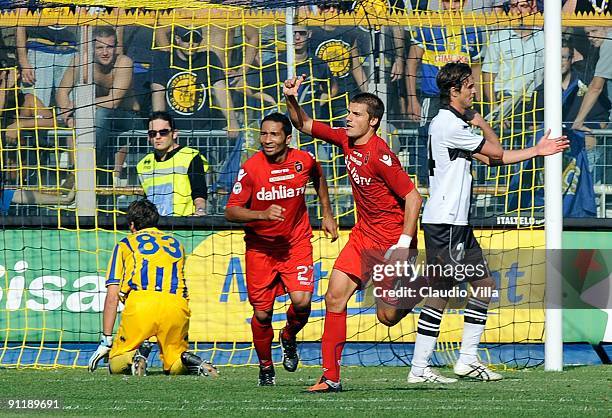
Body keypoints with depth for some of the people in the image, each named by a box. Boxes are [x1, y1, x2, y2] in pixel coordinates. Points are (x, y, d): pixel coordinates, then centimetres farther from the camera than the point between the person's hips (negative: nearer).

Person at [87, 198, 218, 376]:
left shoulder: (125, 244, 21)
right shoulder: (176, 244, 31)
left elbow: (112, 296, 13)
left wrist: (106, 341, 12)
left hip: (140, 304, -2)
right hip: (177, 306, 2)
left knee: (116, 365, 12)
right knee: (173, 365, 19)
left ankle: (132, 359, -23)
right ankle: (187, 361, -16)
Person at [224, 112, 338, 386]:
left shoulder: (304, 161, -7)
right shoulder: (251, 168, -15)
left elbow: (318, 178, 18)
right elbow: (231, 212, -15)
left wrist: (327, 214, 18)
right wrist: (263, 215, -30)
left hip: (296, 242, 1)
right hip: (260, 247, -1)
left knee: (302, 300, -18)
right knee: (262, 313, 0)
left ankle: (289, 338, 16)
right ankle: (265, 366, 25)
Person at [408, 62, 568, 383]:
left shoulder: (454, 124, 18)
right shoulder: (449, 125, -15)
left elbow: (492, 160, 22)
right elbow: (497, 152, -7)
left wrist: (537, 151, 23)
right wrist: (482, 123, 10)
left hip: (457, 224, 11)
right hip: (443, 222, -11)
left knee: (484, 284, 11)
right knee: (441, 292, -9)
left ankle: (467, 360, 12)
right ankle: (419, 369, -7)